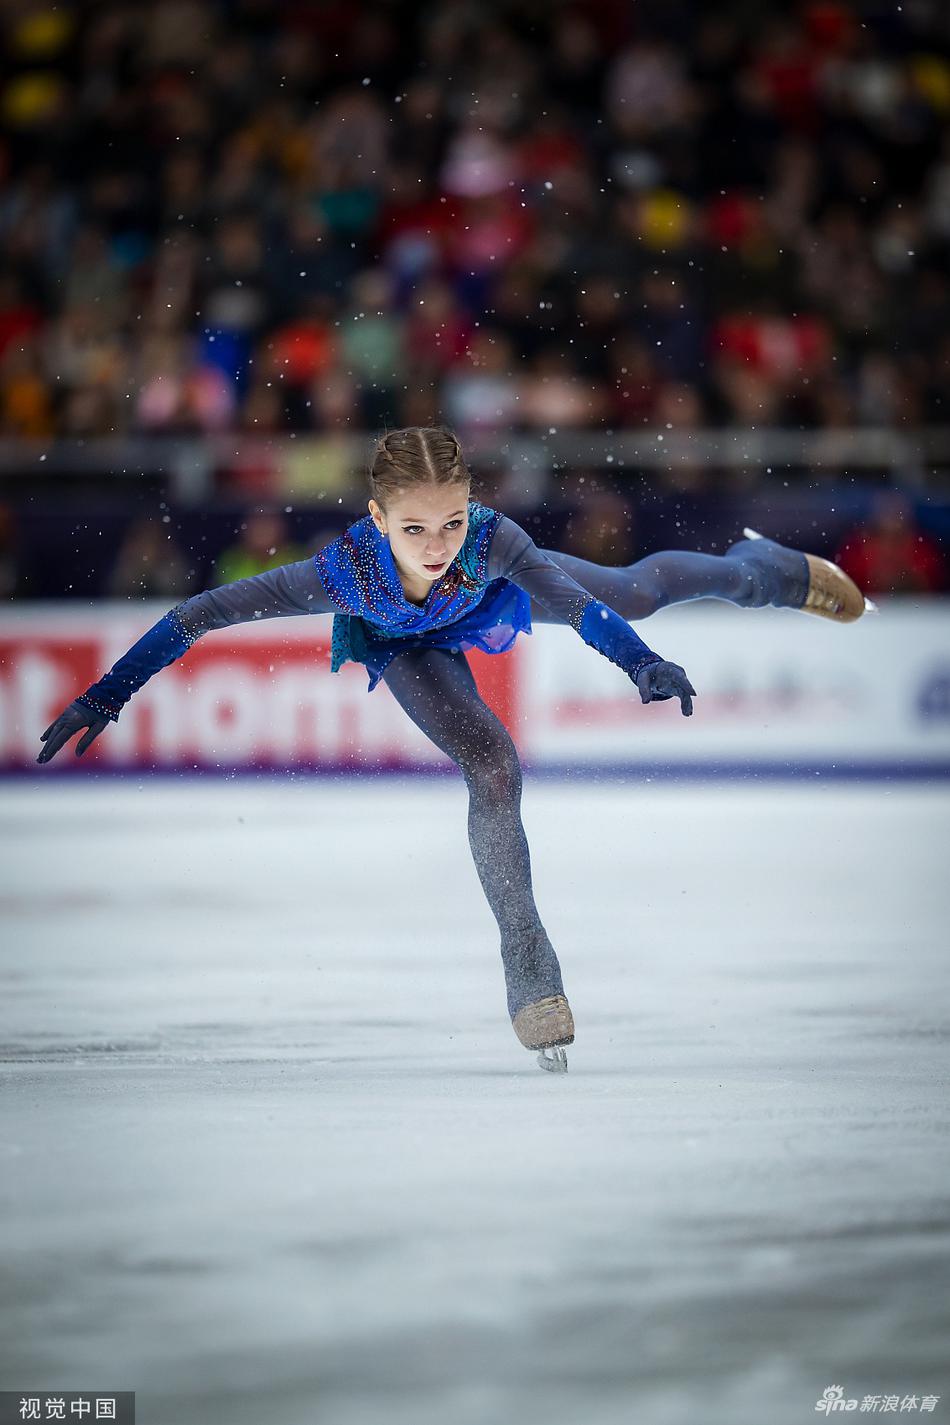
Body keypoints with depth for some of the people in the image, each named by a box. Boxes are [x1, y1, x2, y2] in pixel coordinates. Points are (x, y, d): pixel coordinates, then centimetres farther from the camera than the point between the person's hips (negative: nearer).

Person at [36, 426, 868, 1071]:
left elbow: (575, 603, -54)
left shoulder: (490, 540, -46)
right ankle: (528, 964, -5)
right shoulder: (347, 575, -46)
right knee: (492, 765, -22)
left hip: (498, 591, 2)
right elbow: (204, 613, -40)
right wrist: (108, 694, -41)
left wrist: (639, 661, -73)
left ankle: (767, 569, 58)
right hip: (405, 645, -2)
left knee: (638, 590, 24)